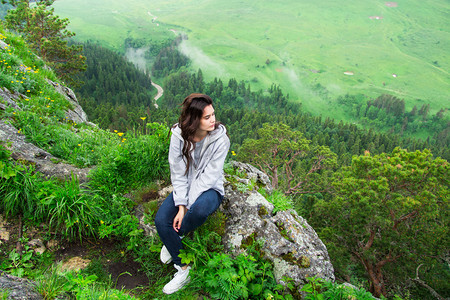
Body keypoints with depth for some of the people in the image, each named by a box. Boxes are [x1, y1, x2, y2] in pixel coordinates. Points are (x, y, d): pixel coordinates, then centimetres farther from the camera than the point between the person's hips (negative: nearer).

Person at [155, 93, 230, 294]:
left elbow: (209, 176, -19)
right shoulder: (178, 136, -10)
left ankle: (175, 237, -4)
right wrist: (180, 205, -18)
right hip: (185, 188, 3)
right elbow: (178, 174, -8)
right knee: (161, 220, -19)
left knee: (200, 208, -38)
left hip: (210, 189, -3)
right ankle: (183, 270, -2)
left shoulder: (220, 139, -17)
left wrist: (187, 205, -23)